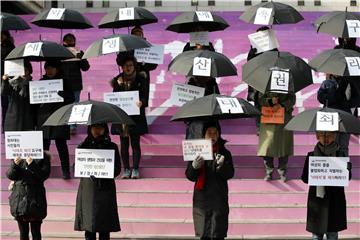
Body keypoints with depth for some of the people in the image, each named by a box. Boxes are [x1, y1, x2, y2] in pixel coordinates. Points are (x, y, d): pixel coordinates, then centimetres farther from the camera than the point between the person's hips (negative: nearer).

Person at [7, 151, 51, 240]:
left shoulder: (43, 158, 0)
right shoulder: (19, 158, 8)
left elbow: (44, 175, -12)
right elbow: (10, 175, 1)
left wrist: (32, 165, -25)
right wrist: (15, 165, -18)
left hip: (35, 199, -3)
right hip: (20, 197, 3)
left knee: (36, 232, 1)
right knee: (23, 232, 9)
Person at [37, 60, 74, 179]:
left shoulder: (63, 82, 3)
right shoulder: (41, 82, 10)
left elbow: (70, 98, 0)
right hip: (44, 118, 3)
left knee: (61, 144, -3)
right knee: (44, 144, 6)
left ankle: (65, 170, 3)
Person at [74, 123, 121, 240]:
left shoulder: (111, 147, 3)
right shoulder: (83, 146, 6)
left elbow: (117, 169, 2)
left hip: (106, 188, -1)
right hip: (88, 188, 1)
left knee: (105, 228, -1)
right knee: (89, 224, 0)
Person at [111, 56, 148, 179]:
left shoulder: (140, 80, -1)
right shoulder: (117, 80, 5)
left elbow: (144, 96, -6)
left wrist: (141, 102, -28)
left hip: (136, 117, -2)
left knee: (135, 143, 4)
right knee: (124, 144, 7)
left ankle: (135, 169, 13)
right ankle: (126, 169, 17)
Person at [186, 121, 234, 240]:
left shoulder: (224, 153, 0)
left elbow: (230, 174, -6)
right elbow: (190, 176, 1)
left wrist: (222, 165, -25)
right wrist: (194, 167, -20)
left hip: (219, 198, -1)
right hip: (201, 198, 1)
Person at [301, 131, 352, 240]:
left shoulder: (341, 155, -1)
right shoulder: (311, 156, -2)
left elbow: (347, 177, -2)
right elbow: (304, 178, -3)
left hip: (335, 199, 0)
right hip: (317, 198, 0)